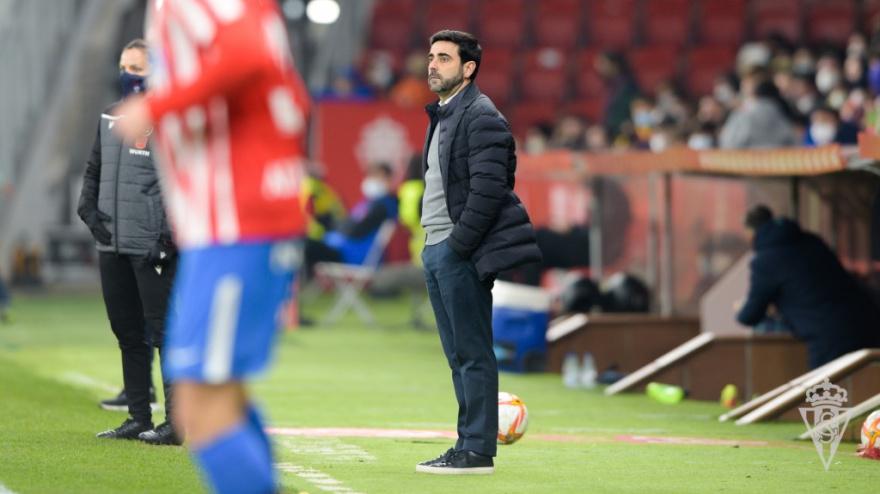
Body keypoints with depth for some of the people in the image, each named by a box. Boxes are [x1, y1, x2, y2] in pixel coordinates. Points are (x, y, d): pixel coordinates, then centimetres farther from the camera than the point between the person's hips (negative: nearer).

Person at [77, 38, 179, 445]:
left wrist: (171, 237, -18)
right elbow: (94, 168, 23)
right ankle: (139, 418, 18)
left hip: (152, 247, -7)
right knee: (128, 333, 11)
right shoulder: (111, 117, 15)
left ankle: (178, 421, -2)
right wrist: (88, 207, 5)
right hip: (112, 244, 8)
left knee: (164, 333, -5)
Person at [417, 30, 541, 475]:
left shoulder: (481, 116, -11)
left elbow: (488, 188, -19)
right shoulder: (441, 116, 18)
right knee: (458, 354, 12)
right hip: (436, 250, 9)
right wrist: (433, 245, 15)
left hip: (461, 253, -9)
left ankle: (477, 450, -3)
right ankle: (469, 444, 17)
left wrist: (457, 246, -18)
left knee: (473, 353, -6)